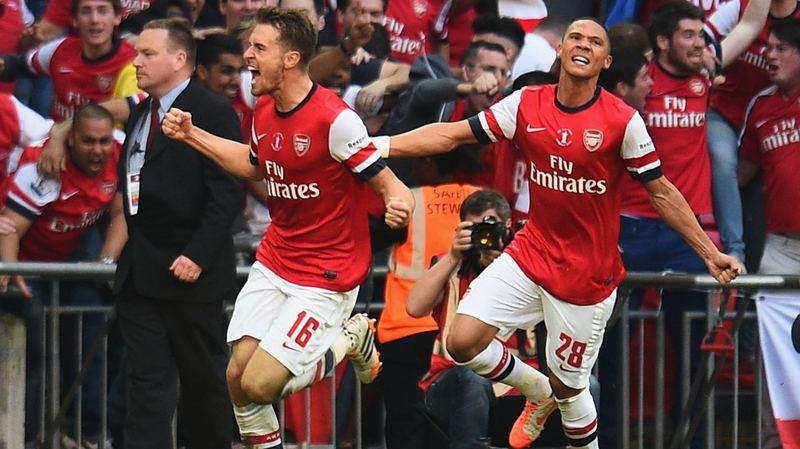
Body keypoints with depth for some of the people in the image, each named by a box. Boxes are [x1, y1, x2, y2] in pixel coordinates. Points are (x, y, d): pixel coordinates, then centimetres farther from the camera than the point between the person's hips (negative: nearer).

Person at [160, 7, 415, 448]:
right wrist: (191, 135, 21)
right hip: (273, 263, 7)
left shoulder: (334, 118, -22)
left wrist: (400, 205, -42)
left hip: (324, 277, -7)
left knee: (259, 385, -14)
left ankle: (350, 340, 11)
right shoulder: (264, 110, 2)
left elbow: (388, 183, -19)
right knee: (237, 376, -4)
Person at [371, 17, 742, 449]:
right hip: (531, 253, 3)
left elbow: (661, 192, -3)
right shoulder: (526, 105, -3)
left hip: (587, 276, -3)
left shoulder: (623, 121, -11)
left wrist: (709, 252, -5)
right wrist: (379, 145, -7)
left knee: (569, 385, 3)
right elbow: (450, 135, 0)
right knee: (463, 341, -10)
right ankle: (538, 391, 19)